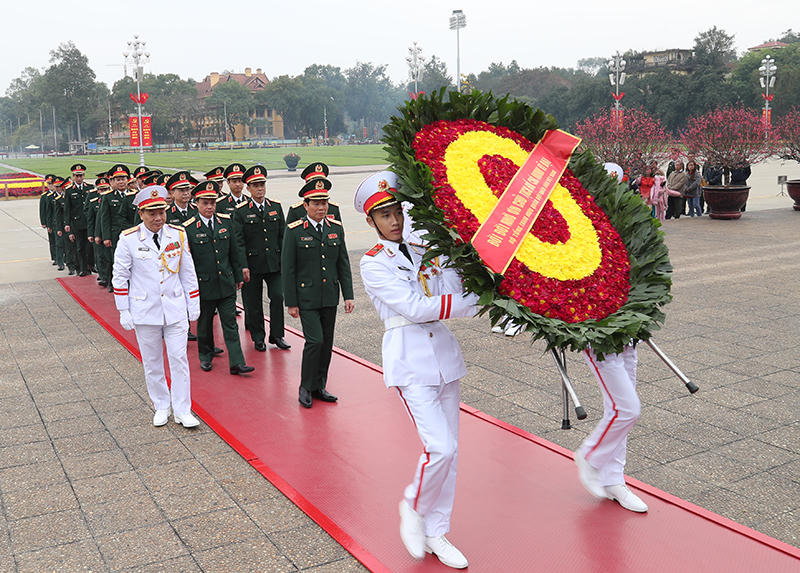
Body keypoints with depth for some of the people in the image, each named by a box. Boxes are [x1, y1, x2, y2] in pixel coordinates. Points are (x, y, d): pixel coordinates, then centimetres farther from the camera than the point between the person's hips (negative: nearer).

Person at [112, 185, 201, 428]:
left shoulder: (177, 234, -1)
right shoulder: (128, 239, -8)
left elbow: (188, 272, 7)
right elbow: (120, 278, -2)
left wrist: (193, 304, 8)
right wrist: (124, 313, -2)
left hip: (175, 309, 1)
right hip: (145, 311, -1)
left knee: (179, 358, 2)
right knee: (152, 362, 10)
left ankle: (182, 410, 12)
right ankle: (161, 407, 27)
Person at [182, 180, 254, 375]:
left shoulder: (225, 221, 3)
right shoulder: (188, 228, -9)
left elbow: (234, 251, 11)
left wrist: (239, 275, 12)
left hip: (226, 283, 3)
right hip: (203, 285, -3)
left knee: (230, 324, 3)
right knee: (204, 324, 13)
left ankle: (236, 363, 4)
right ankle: (205, 356, 32)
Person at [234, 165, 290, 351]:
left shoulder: (276, 207, 7)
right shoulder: (241, 211, -3)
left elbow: (283, 235, 10)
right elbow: (239, 241, -6)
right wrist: (243, 266, -13)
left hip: (275, 263, 2)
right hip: (252, 264, -2)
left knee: (278, 297, -4)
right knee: (254, 303, 6)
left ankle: (277, 335, 10)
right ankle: (258, 338, 19)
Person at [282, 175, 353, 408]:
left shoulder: (336, 228, 5)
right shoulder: (294, 231, -8)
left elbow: (343, 264, 9)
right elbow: (287, 269, -6)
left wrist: (348, 295, 4)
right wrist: (291, 302, -8)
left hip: (330, 297, 5)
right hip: (306, 297, -4)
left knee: (327, 342, 9)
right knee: (315, 340, -10)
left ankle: (319, 386, 23)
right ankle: (306, 388, 8)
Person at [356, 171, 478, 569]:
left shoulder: (426, 252, 12)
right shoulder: (373, 264, -4)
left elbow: (456, 293, 2)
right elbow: (415, 307, -15)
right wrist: (477, 302, -16)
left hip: (444, 350, 6)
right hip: (409, 358, -6)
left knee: (449, 449, 9)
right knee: (439, 447, -15)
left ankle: (435, 533, 24)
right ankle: (414, 507, 15)